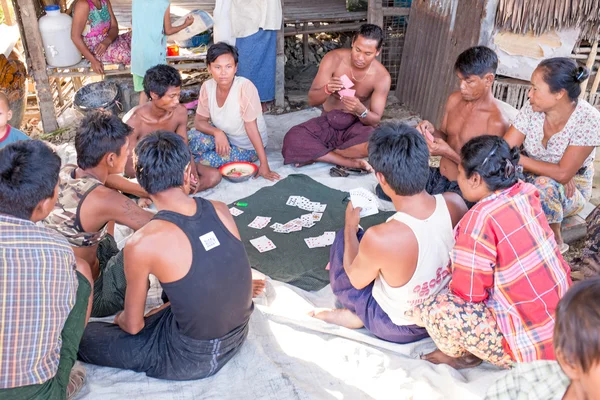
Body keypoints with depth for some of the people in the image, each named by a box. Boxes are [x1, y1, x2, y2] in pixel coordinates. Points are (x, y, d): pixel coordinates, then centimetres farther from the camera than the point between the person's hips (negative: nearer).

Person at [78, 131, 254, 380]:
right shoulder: (221, 210, -10)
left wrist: (120, 319, 15)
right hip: (237, 336, 6)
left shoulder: (142, 244, -24)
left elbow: (133, 326, -9)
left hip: (193, 358, -5)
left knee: (80, 336, 7)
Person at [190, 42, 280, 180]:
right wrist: (217, 132, -27)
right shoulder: (207, 87, -12)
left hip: (248, 147, -4)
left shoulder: (245, 87, -28)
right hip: (223, 137, 4)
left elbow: (251, 127, -26)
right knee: (190, 138, -24)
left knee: (205, 160, -24)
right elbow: (199, 121, -5)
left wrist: (264, 165, -26)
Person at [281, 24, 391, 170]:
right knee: (292, 139, -26)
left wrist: (360, 110, -37)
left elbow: (375, 120, -13)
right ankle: (351, 162, -23)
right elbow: (312, 100, -13)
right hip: (328, 122, 1)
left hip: (357, 125, -1)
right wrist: (327, 89, -37)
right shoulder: (333, 59, -14)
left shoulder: (382, 77, -16)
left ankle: (316, 154, -19)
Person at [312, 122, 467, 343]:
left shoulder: (380, 238, -39)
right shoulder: (456, 203, -24)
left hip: (399, 329, -5)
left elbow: (356, 281, -14)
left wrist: (350, 227, 0)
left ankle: (357, 316, 15)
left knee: (343, 238, 8)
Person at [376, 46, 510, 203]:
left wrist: (448, 153, -25)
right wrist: (433, 131, -9)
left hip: (464, 190, -7)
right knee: (384, 189, -2)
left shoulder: (496, 121, -20)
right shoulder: (454, 99, 1)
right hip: (438, 176, 7)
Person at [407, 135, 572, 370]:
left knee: (437, 309, -17)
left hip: (533, 348, -9)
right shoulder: (524, 193, -4)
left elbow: (468, 292, -18)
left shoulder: (480, 219, -26)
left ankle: (460, 355, 15)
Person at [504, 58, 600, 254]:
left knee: (544, 184, -36)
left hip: (571, 191, -2)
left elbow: (562, 174, -28)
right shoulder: (531, 109, -14)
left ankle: (556, 242, -9)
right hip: (531, 180, 3)